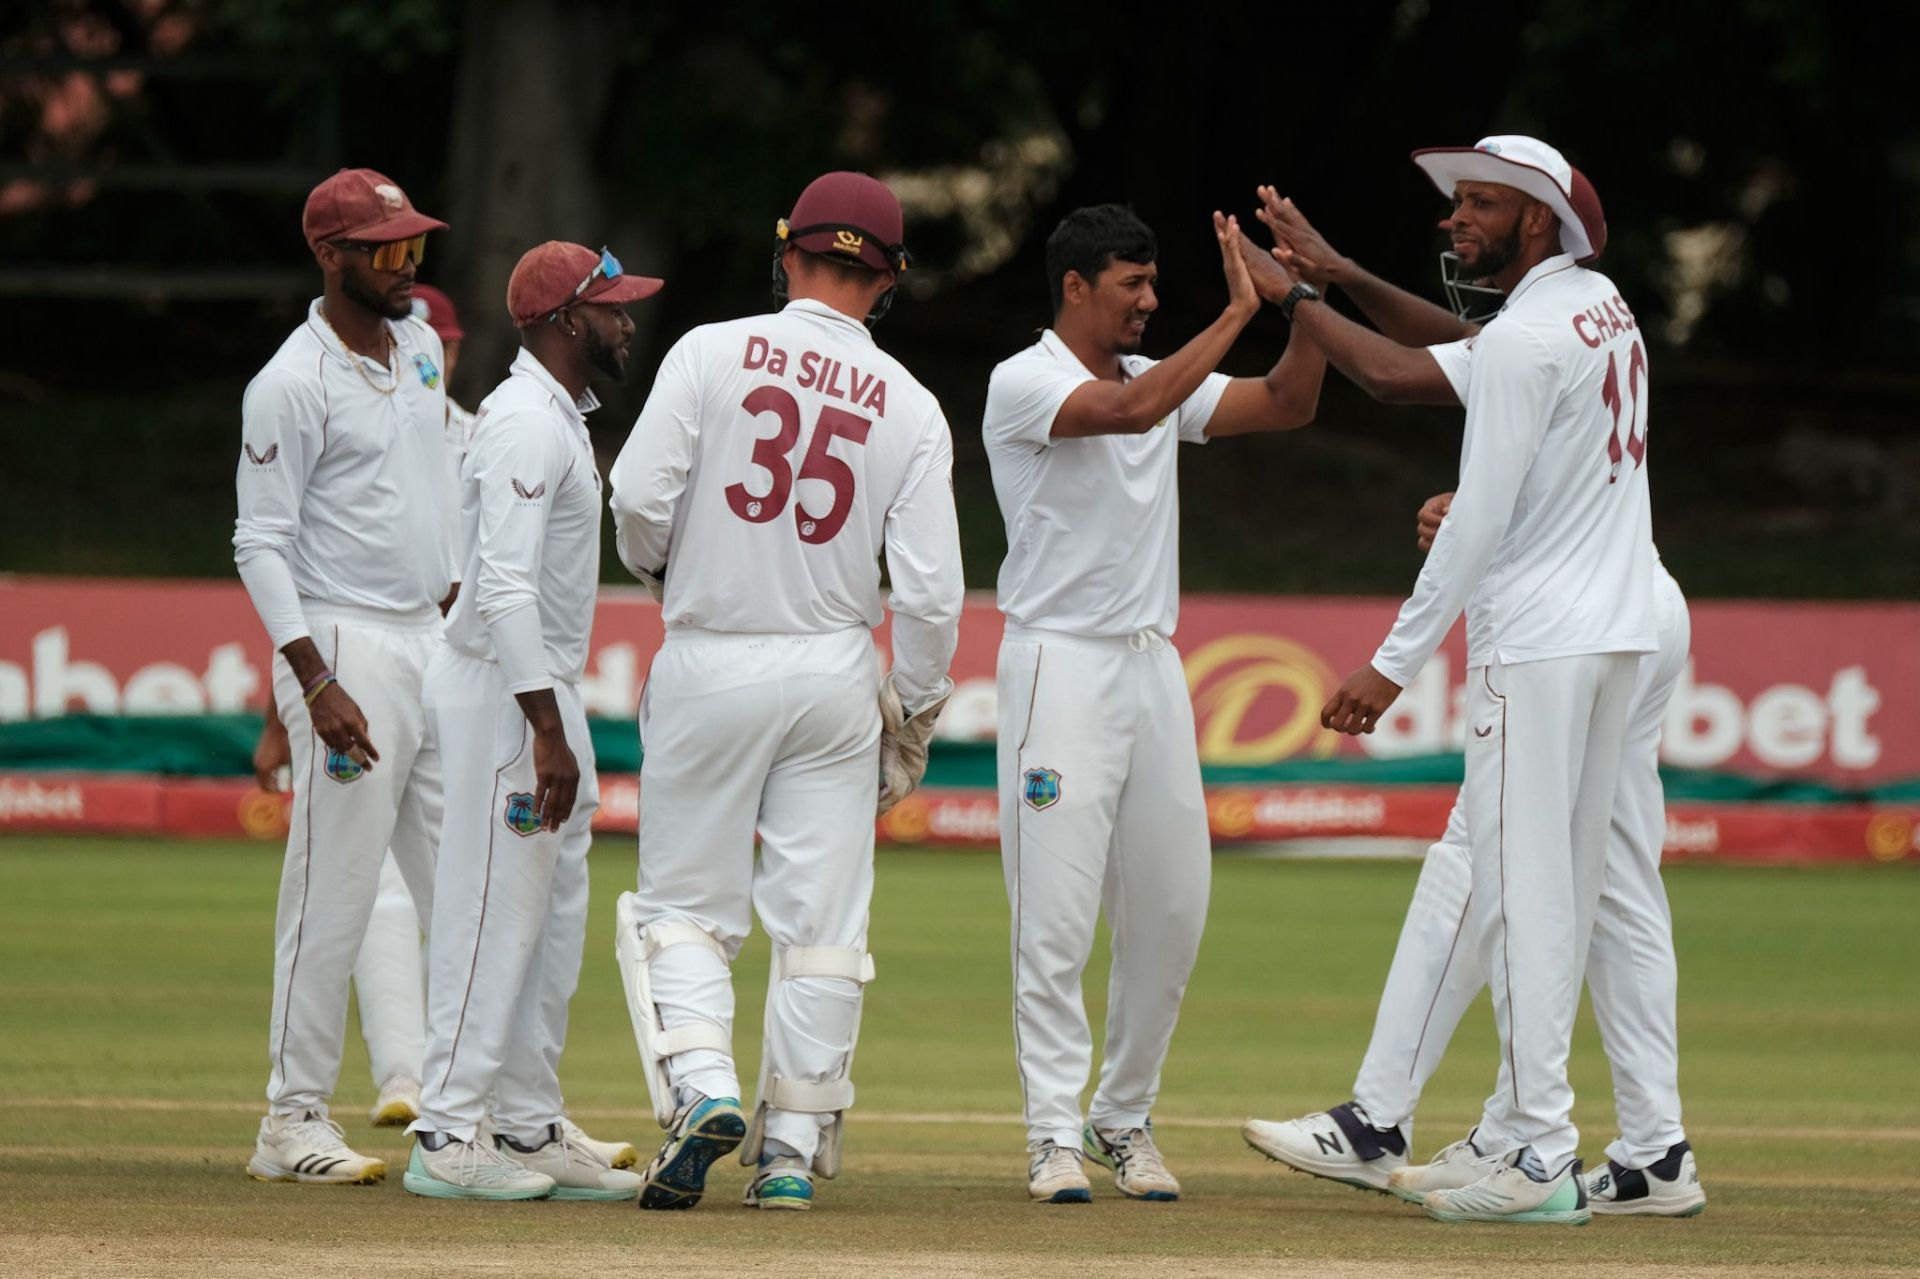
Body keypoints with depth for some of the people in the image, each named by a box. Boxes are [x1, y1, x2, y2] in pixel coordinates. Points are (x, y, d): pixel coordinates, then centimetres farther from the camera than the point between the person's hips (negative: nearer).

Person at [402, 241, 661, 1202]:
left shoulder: (557, 418, 16)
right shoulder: (528, 423, -17)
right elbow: (504, 585, -25)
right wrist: (547, 734, -27)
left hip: (544, 690, 11)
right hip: (503, 691, -11)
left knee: (551, 917, 12)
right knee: (492, 911, -8)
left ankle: (530, 1127, 17)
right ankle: (448, 1136, -6)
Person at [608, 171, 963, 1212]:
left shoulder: (710, 353, -6)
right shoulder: (909, 406, -1)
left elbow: (640, 494, -13)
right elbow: (929, 588, -4)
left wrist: (656, 568, 9)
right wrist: (913, 714, 8)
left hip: (707, 660, -1)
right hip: (835, 675, 1)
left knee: (685, 902, 8)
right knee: (821, 920, 7)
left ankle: (698, 1081, -15)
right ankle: (794, 1147, 6)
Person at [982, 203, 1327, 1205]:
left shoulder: (1161, 377, 14)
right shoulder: (1021, 384, -8)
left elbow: (1289, 404, 9)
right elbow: (1132, 410, -25)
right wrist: (1240, 311, -23)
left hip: (1153, 666, 7)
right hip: (1060, 665, -7)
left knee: (1171, 912, 6)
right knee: (1056, 915, -8)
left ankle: (1124, 1119, 19)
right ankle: (1055, 1136, -4)